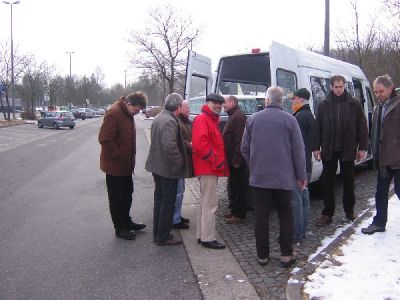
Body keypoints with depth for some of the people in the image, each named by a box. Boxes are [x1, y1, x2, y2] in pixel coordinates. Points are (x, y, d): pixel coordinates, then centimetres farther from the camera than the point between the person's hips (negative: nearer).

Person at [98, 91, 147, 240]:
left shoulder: (127, 113, 8)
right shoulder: (114, 113, -22)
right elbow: (105, 139, -26)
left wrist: (130, 158, 15)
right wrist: (118, 155, -20)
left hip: (126, 165, 9)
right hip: (115, 165, -9)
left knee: (127, 194, 20)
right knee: (117, 198, 4)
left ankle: (126, 221, 36)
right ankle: (120, 229, 17)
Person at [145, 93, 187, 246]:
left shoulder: (158, 117, 10)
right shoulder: (170, 121, -22)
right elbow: (170, 146, -33)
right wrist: (180, 162, -20)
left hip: (157, 167, 10)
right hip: (168, 169, -10)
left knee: (159, 200, 19)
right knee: (168, 204, 2)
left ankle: (158, 233, 30)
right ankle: (163, 237, 12)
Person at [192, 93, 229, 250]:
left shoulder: (211, 120, 20)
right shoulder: (202, 119, -12)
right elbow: (200, 144, -25)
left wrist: (219, 161, 14)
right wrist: (216, 161, -20)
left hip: (211, 168, 11)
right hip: (208, 168, -11)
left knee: (205, 202, 15)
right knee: (210, 204, -7)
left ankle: (202, 236, 25)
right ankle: (207, 238, -1)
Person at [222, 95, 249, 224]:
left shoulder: (238, 116, -15)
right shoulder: (233, 116, 19)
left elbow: (239, 140, -23)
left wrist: (236, 159, -25)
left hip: (236, 160, -11)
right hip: (232, 159, 11)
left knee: (239, 186, -3)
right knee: (233, 186, 17)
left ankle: (239, 215, 3)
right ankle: (235, 210, 27)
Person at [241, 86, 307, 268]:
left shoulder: (252, 119, 2)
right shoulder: (289, 120, -3)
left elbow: (245, 148, 5)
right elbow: (298, 150, -4)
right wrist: (301, 176, 3)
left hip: (259, 177, 1)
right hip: (283, 178, -1)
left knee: (261, 216, 7)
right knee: (285, 215, 12)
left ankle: (262, 255, 15)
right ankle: (286, 255, 13)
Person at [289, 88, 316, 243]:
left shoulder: (300, 117, -16)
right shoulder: (310, 116, 17)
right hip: (307, 165, 11)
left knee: (295, 200, -6)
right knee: (304, 197, 15)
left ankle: (296, 235, -2)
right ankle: (302, 231, 24)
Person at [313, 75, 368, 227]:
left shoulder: (354, 104, 1)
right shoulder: (324, 106, 4)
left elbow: (362, 127, 1)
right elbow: (318, 128, 5)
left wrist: (362, 147, -3)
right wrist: (316, 148, 0)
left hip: (347, 150, -1)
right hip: (329, 151, 1)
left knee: (348, 181, 11)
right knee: (327, 182, 3)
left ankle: (349, 211, 26)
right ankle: (327, 214, 11)